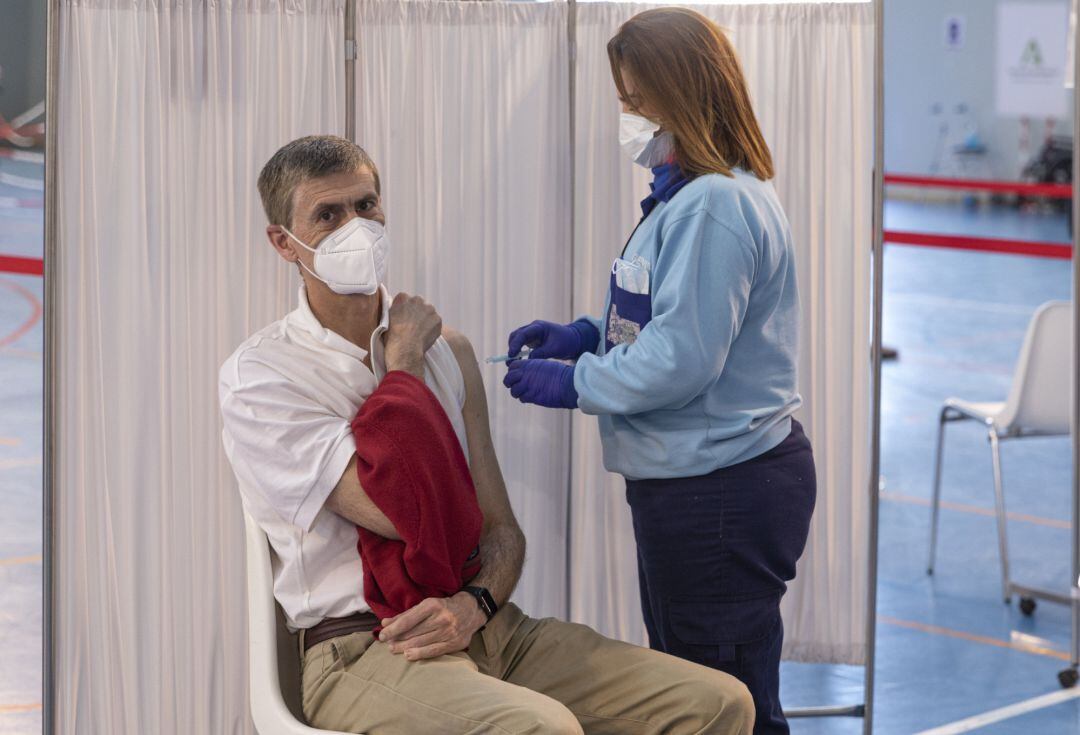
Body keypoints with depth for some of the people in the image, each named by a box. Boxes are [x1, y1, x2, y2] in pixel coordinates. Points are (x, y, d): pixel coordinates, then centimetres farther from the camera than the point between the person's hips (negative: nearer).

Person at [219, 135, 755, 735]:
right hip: (363, 651, -6)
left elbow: (502, 529, 15)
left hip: (489, 627, 6)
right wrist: (403, 365, -1)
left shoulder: (448, 351, 16)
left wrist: (474, 604, -9)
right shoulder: (260, 375, -3)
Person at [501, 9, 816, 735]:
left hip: (721, 497, -11)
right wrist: (586, 335, 7)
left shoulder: (716, 208, -23)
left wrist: (573, 383, -14)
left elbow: (682, 359, -26)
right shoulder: (687, 195, 11)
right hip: (693, 482, 11)